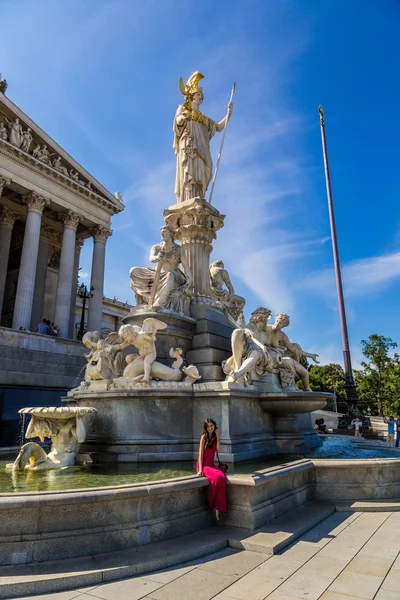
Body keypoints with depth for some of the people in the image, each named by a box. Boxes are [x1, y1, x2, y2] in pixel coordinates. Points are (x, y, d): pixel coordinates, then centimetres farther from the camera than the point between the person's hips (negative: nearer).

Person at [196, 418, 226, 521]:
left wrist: (218, 437, -7)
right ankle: (212, 504, -14)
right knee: (216, 477, -33)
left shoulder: (215, 437, 11)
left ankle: (217, 508, -22)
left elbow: (219, 450, -4)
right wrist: (200, 469, -13)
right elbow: (201, 454, -7)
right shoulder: (204, 437, -3)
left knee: (222, 478, -27)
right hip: (203, 464, -5)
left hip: (211, 464, 5)